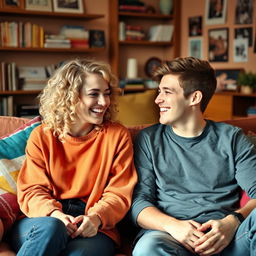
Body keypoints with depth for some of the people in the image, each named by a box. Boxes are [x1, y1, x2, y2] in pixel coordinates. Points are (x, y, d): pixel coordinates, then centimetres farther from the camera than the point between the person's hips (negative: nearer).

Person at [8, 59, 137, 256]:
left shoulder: (117, 136, 6)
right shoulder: (42, 136, 8)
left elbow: (119, 194, 2)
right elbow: (31, 190, 3)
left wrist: (96, 218, -19)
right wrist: (54, 214, -19)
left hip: (93, 230, -1)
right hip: (44, 222, 1)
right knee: (50, 228, -36)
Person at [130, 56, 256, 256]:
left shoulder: (231, 137, 13)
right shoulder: (149, 140, 12)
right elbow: (139, 201, 4)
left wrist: (233, 221, -19)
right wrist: (171, 225, -17)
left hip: (225, 238, 1)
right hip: (171, 235, 0)